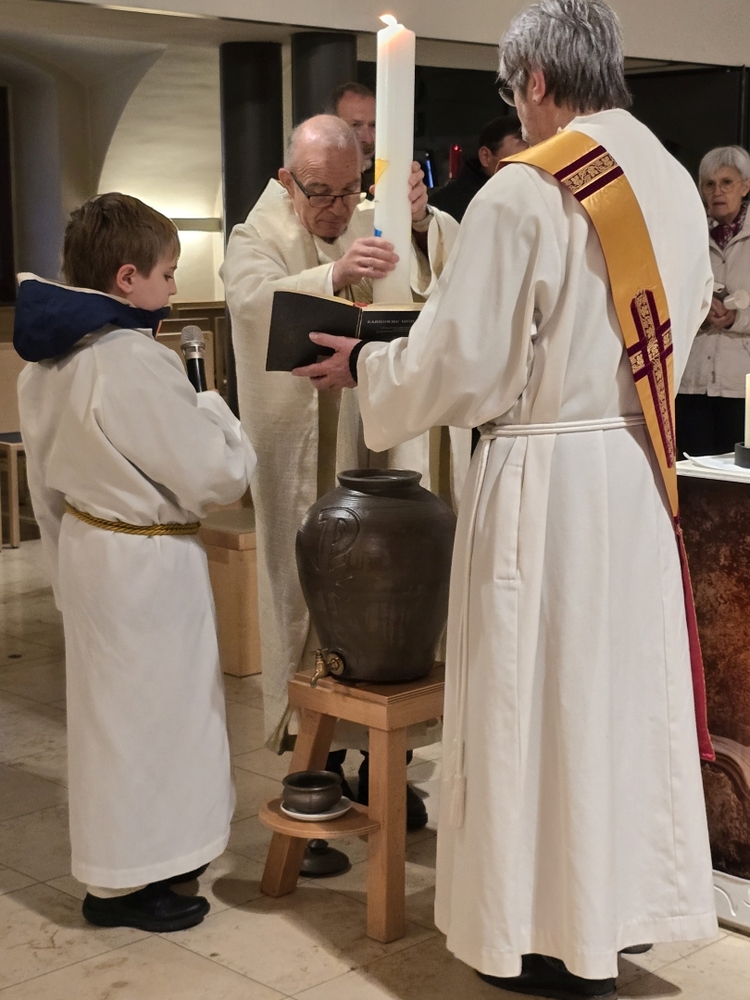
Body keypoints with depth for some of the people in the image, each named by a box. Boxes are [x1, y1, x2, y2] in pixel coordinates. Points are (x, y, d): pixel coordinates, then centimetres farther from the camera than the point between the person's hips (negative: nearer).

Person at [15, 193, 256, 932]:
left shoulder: (46, 362, 3)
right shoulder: (135, 363, -25)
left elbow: (46, 480, 12)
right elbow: (215, 477, -21)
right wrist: (212, 410, -2)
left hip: (85, 542, 9)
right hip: (146, 563, -9)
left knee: (110, 702, 20)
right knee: (143, 710, 4)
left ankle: (136, 857, 38)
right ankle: (125, 884, 18)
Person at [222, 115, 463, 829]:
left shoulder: (379, 226, 8)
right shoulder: (256, 240, -1)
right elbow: (257, 301, -24)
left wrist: (422, 220, -21)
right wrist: (334, 275, -43)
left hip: (385, 447, 3)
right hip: (304, 462, -3)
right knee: (313, 602, 1)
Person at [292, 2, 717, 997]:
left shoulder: (523, 194, -16)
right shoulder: (675, 185, 5)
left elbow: (460, 364, -15)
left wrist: (363, 365, 2)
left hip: (544, 477, -7)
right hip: (642, 471, 7)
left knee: (540, 699, 5)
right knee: (626, 689, 16)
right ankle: (623, 897, 31)